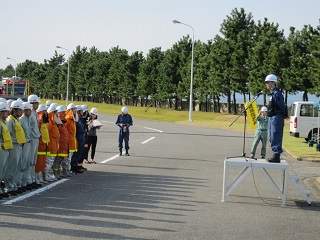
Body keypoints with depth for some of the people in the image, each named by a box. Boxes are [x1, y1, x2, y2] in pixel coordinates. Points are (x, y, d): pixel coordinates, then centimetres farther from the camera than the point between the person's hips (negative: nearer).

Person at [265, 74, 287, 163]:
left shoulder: (277, 93, -15)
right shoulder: (272, 93, 16)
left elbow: (282, 107, -17)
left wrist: (283, 116, -14)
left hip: (276, 118, -11)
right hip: (272, 118, 11)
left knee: (276, 138, -10)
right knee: (272, 138, 14)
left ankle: (277, 156, -9)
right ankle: (275, 155, 19)